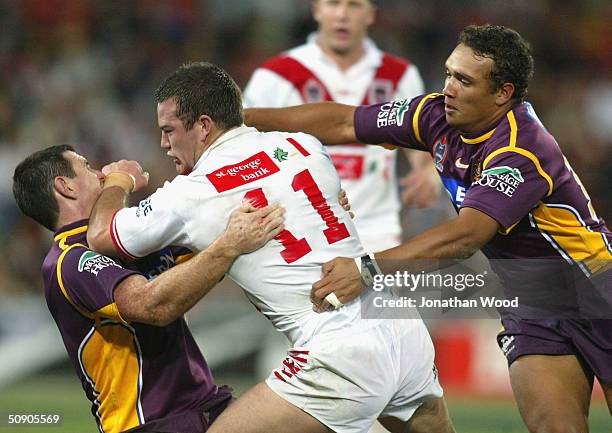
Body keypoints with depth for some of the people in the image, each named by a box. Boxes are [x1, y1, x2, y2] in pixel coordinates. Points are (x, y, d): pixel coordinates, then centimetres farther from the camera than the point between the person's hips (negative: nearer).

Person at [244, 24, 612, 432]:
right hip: (529, 308, 6)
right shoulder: (440, 116, -4)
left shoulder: (523, 150, -27)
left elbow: (465, 237, -36)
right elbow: (342, 123, 1)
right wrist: (245, 119, -3)